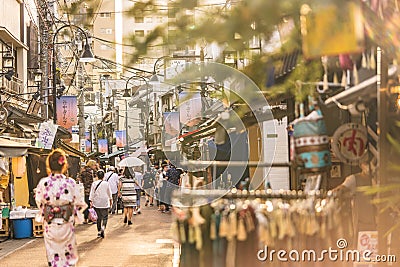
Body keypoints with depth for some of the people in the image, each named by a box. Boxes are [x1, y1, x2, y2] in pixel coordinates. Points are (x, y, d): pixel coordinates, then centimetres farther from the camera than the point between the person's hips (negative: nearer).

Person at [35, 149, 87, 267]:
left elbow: (39, 202, 1)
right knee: (68, 253, 16)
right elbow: (79, 203, -5)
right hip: (66, 225, 0)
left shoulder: (43, 183, -12)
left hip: (50, 225, 0)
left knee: (53, 254, 11)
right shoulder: (70, 182, -12)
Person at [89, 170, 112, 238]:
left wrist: (91, 201, 3)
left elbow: (92, 193, -4)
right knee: (105, 217, 5)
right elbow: (109, 193, 8)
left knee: (98, 217, 13)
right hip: (105, 203, -1)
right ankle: (103, 227, -21)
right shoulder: (106, 183, -4)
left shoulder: (94, 183, -5)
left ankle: (99, 231, 15)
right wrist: (110, 200, 23)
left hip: (96, 203, 1)